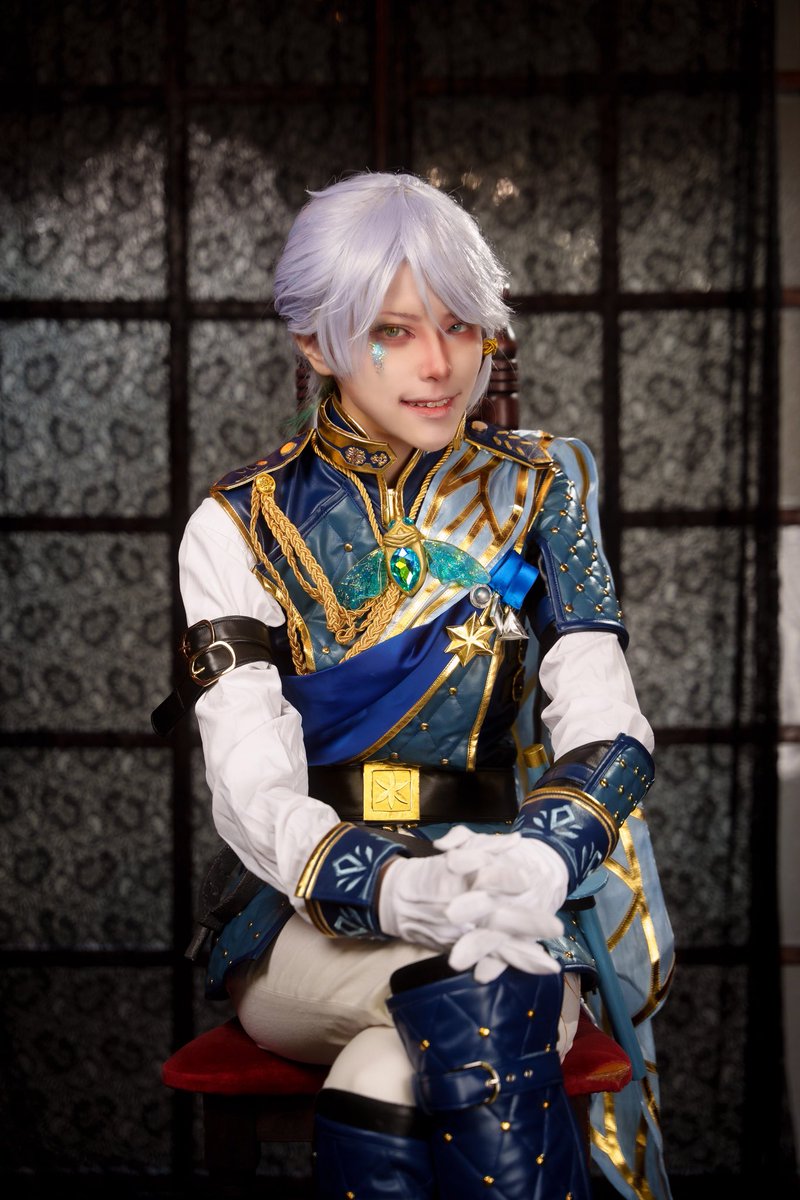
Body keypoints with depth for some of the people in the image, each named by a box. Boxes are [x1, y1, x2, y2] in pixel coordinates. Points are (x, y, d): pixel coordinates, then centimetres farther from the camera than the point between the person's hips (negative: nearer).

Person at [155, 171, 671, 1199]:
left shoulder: (539, 489, 7)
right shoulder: (240, 528, 3)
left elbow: (607, 729, -1)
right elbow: (251, 786, -8)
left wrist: (543, 854, -25)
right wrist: (391, 888, -30)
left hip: (501, 899, 1)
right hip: (303, 924, 0)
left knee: (391, 1078, -34)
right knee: (481, 983, -34)